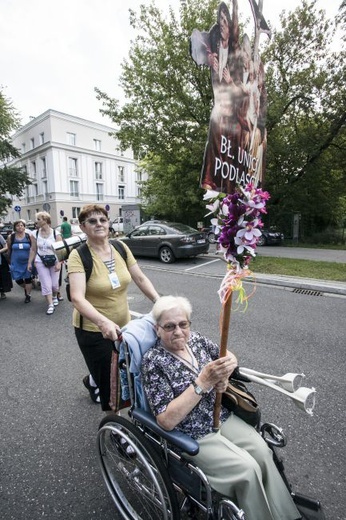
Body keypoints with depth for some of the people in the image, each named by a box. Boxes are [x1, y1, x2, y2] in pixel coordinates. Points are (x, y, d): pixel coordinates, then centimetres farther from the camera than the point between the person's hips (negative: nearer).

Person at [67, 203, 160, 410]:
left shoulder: (120, 248, -3)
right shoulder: (78, 256, -17)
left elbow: (141, 278, 2)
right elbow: (77, 298, -27)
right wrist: (103, 322, -41)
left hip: (124, 324, 5)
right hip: (93, 330, -5)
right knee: (110, 384, 5)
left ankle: (92, 381, 55)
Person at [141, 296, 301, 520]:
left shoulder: (196, 339, -5)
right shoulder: (154, 361, -22)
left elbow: (230, 357, 9)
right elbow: (166, 420, -24)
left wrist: (223, 377, -14)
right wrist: (203, 382, -32)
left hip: (222, 417, 5)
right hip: (192, 435, -5)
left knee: (263, 452, -8)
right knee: (248, 469, -14)